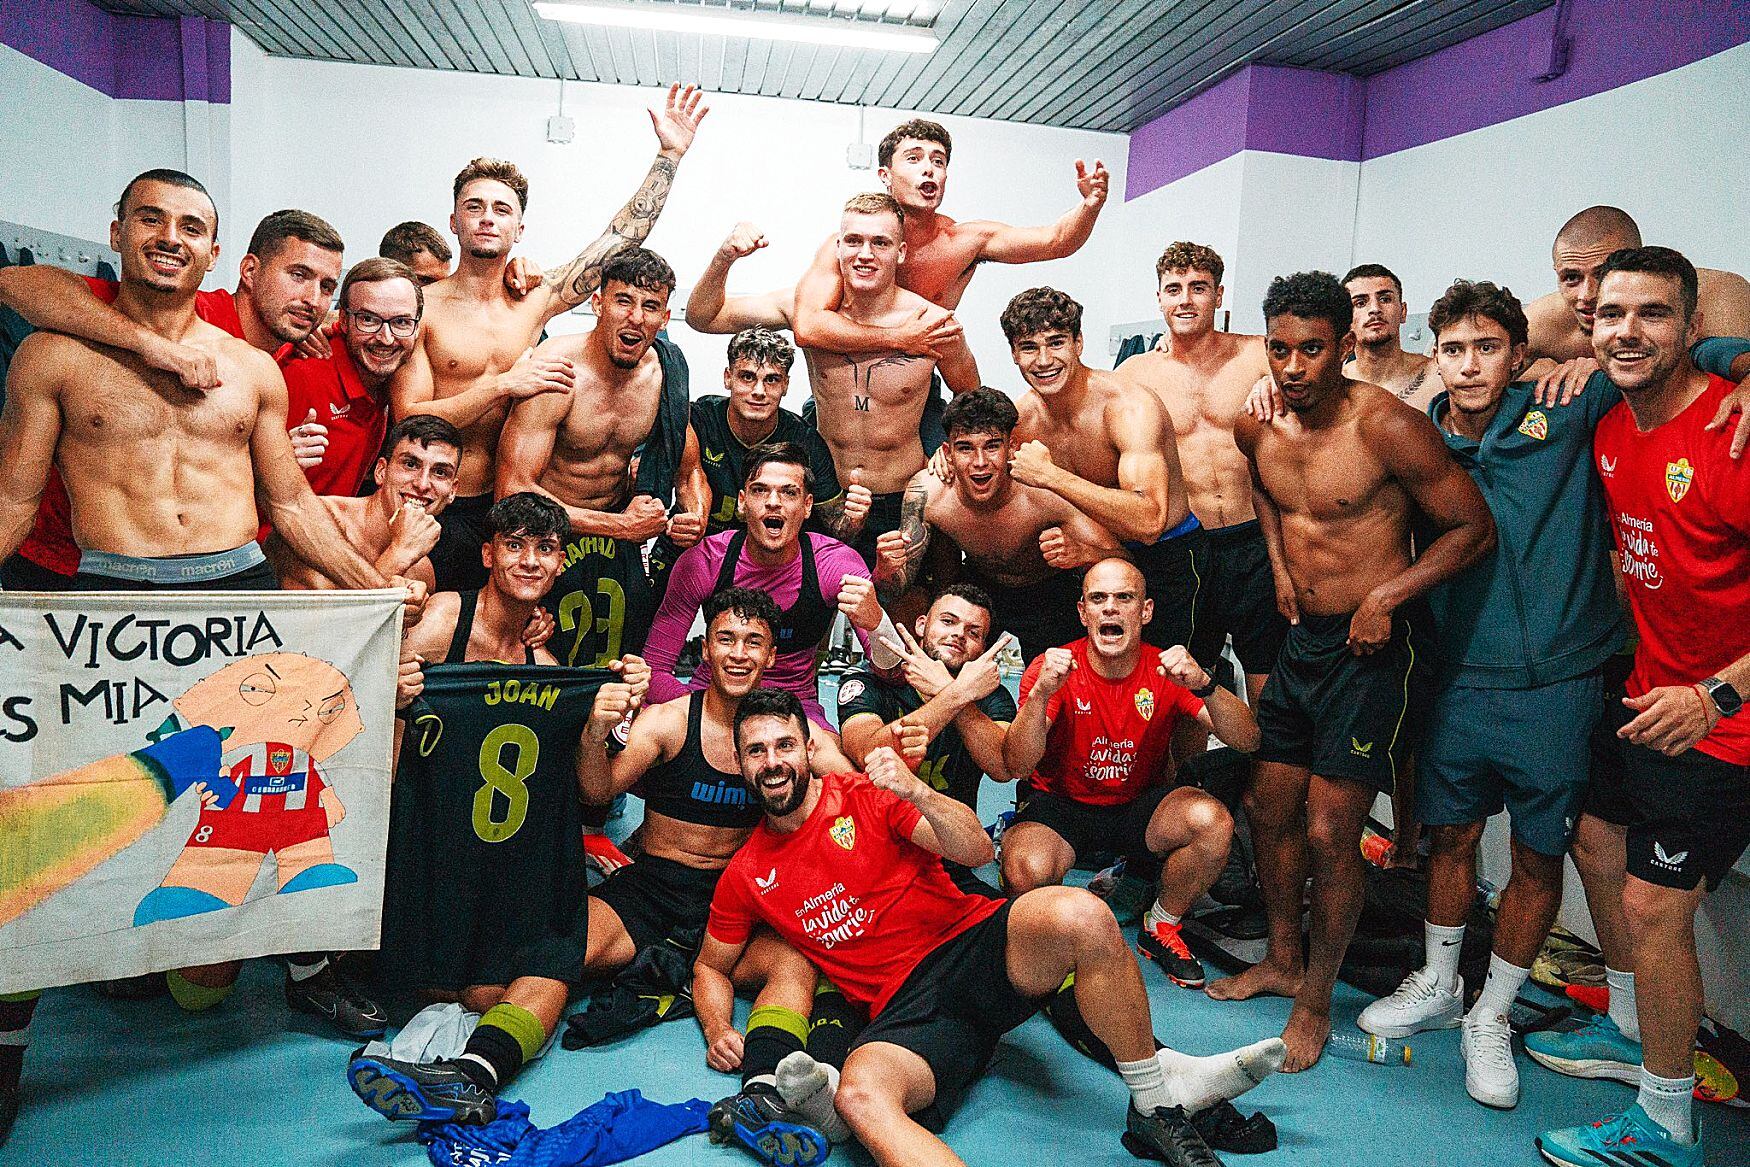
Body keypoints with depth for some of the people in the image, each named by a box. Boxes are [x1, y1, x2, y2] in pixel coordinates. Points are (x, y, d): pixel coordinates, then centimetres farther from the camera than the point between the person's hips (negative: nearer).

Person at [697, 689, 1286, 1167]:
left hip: (974, 942, 0)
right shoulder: (744, 876, 11)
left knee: (1079, 915, -31)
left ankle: (1158, 1100, -10)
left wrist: (916, 792, -21)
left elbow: (978, 850, -4)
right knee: (860, 1093, -35)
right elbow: (711, 966, 26)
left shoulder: (866, 795, 5)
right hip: (903, 1010, 1)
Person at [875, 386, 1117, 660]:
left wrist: (1081, 554, -55)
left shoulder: (1047, 493, -35)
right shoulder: (926, 491, -27)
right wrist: (886, 570, -45)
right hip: (978, 586, 2)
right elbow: (899, 587, -20)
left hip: (1050, 595, -1)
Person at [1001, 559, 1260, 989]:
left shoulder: (1166, 671, -10)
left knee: (1213, 822, -26)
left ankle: (1160, 929, 3)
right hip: (1060, 805, -2)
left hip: (1140, 805, 3)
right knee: (1026, 870, -33)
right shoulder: (1053, 670, -16)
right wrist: (1041, 693, -41)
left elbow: (1248, 741, -18)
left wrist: (1204, 686, -36)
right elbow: (1017, 765, -25)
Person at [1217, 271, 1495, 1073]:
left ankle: (1315, 1001, 17)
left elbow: (1474, 529, -12)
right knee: (1268, 807, 13)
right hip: (1301, 639, 7)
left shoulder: (1388, 426, -18)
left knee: (1329, 833, -3)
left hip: (1375, 646, -6)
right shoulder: (1259, 426, 1)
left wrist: (1386, 594, -18)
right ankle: (1281, 960, 35)